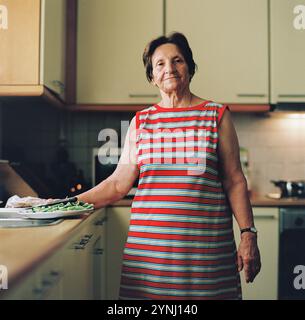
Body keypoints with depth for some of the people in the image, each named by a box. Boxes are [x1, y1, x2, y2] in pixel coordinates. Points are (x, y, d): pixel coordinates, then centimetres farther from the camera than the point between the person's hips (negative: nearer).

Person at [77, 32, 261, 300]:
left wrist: (248, 234, -3)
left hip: (206, 242, -1)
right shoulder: (140, 122, 9)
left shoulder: (217, 115, 5)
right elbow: (118, 183, 8)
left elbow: (234, 181, 3)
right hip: (149, 242, 2)